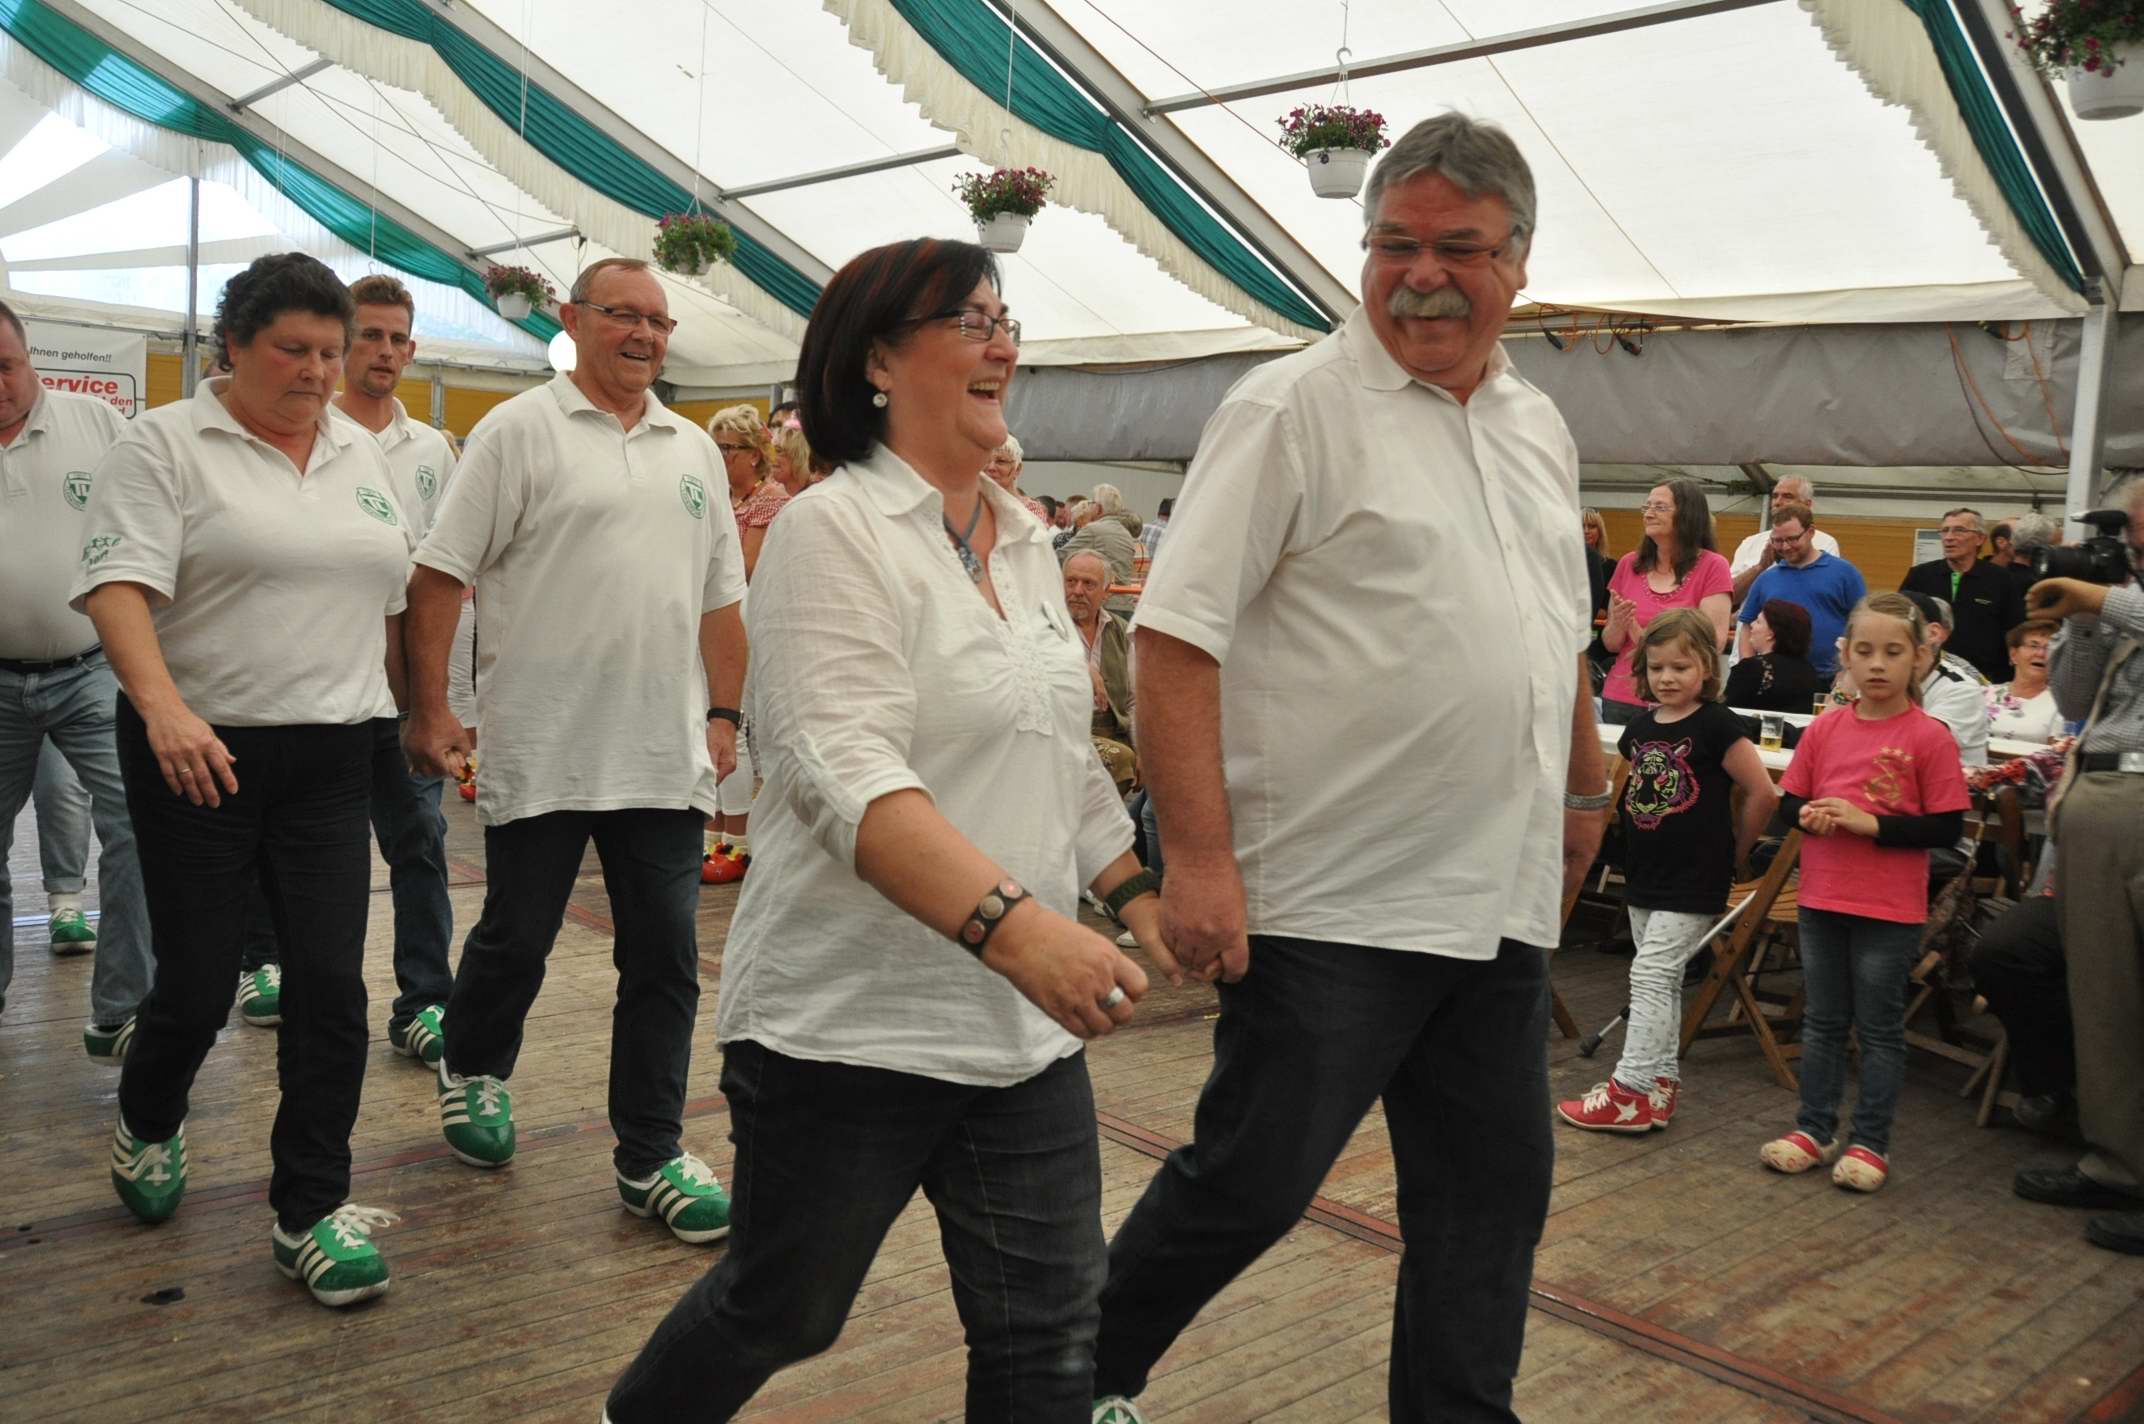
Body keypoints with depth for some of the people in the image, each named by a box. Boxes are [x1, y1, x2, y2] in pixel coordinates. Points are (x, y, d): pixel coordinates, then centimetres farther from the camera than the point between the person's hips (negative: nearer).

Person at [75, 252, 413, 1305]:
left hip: (330, 761, 4)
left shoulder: (363, 456, 13)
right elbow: (119, 585, -16)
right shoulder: (163, 445, -4)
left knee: (330, 983, -2)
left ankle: (310, 1212, 9)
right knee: (197, 983, 3)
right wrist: (162, 707, -30)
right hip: (199, 752, -4)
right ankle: (145, 1127, 36)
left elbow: (392, 597, 19)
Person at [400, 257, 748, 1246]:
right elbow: (440, 575, -5)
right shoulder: (519, 431, -2)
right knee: (515, 939, 10)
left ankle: (650, 1156, 14)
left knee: (665, 958, 4)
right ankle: (472, 1071, 38)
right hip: (541, 749, -4)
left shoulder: (695, 452, 14)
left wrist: (724, 713, 11)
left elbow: (719, 598, 18)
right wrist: (429, 708, -10)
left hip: (665, 756, 4)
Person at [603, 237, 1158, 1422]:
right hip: (850, 1023, -6)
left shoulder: (1023, 539, 11)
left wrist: (1134, 891, 12)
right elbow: (845, 773, -26)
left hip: (1026, 1027, 7)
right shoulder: (835, 533, -13)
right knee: (782, 1309, 14)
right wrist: (1014, 924, -37)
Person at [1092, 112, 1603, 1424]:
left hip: (1503, 903, 7)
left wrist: (1586, 786, 26)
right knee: (1252, 1183, 3)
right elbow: (1177, 631, -16)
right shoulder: (1293, 408, -10)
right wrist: (1200, 856, -21)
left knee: (1493, 1197, 14)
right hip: (1333, 905, -7)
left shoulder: (1540, 427, 14)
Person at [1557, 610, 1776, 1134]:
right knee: (1660, 981, 13)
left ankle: (1631, 1090, -6)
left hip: (1693, 881, -7)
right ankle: (1662, 1081, 21)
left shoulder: (1717, 726, -11)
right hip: (1644, 876, 7)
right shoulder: (1640, 727, 8)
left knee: (1652, 974, -10)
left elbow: (1764, 794, -10)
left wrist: (1733, 850, -2)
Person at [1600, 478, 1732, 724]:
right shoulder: (1629, 564, 6)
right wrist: (1619, 626, -13)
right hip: (1619, 700, 3)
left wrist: (1641, 635, -16)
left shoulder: (1711, 567, -3)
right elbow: (1610, 644, 10)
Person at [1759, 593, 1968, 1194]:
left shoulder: (1930, 737, -10)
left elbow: (1948, 827, -12)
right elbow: (1788, 802, 9)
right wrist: (1810, 815, -13)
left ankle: (1870, 1142, 20)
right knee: (1821, 1021, 15)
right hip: (1822, 899, 4)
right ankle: (1815, 1130, 28)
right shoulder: (1825, 729, 2)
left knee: (1879, 1028, 8)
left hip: (1890, 910, -4)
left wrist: (1870, 822, -19)